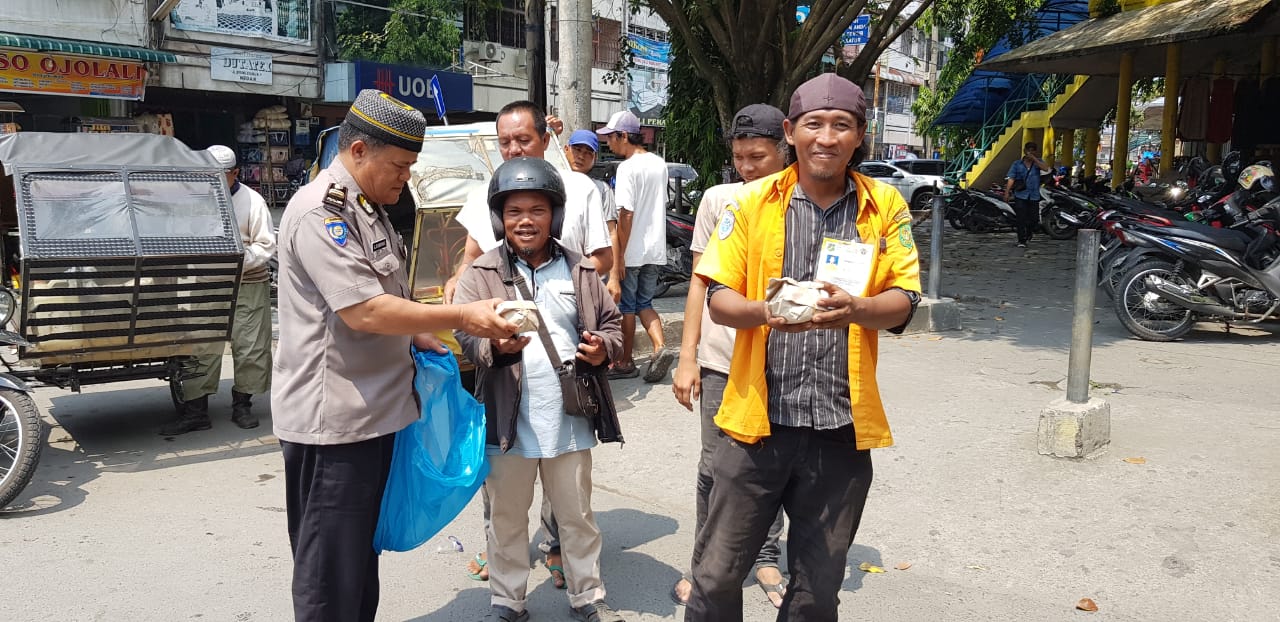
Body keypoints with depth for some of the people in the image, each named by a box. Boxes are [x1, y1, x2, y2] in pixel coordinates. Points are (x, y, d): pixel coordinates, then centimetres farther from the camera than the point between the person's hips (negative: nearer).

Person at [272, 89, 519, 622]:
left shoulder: (367, 208, 15)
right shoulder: (321, 211, -17)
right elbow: (363, 311, -24)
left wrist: (415, 338, 9)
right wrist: (462, 317, -20)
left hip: (372, 412, 10)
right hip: (333, 419, -10)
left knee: (363, 557, 19)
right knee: (331, 575, 1)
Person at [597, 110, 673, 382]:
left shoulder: (627, 167, -16)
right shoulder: (659, 163, 8)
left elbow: (626, 214, -20)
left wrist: (618, 257, -17)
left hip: (632, 250, -7)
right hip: (656, 249, 7)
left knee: (626, 307, 6)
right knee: (644, 303, 17)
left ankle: (625, 363, 16)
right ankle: (660, 347, -2)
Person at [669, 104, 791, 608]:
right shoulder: (719, 200, 1)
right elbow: (700, 283, 4)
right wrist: (687, 357, 0)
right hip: (722, 359, 0)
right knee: (715, 467, 7)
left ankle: (766, 560, 28)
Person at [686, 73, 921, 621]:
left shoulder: (885, 206, 4)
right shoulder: (752, 202, 1)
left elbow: (903, 301, 0)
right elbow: (719, 299, 0)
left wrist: (855, 309, -23)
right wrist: (764, 312, -22)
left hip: (842, 428, 1)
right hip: (758, 417, -1)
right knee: (717, 577, 5)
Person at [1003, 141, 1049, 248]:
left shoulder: (1038, 162, 7)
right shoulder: (1017, 164, 4)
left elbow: (1046, 169, -13)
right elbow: (1011, 179, -2)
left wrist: (1034, 159, -17)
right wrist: (1006, 192, -13)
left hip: (1034, 196, 2)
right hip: (1021, 196, -2)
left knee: (1034, 219, 7)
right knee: (1021, 219, -9)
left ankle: (1028, 234, 36)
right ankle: (1021, 240, -5)